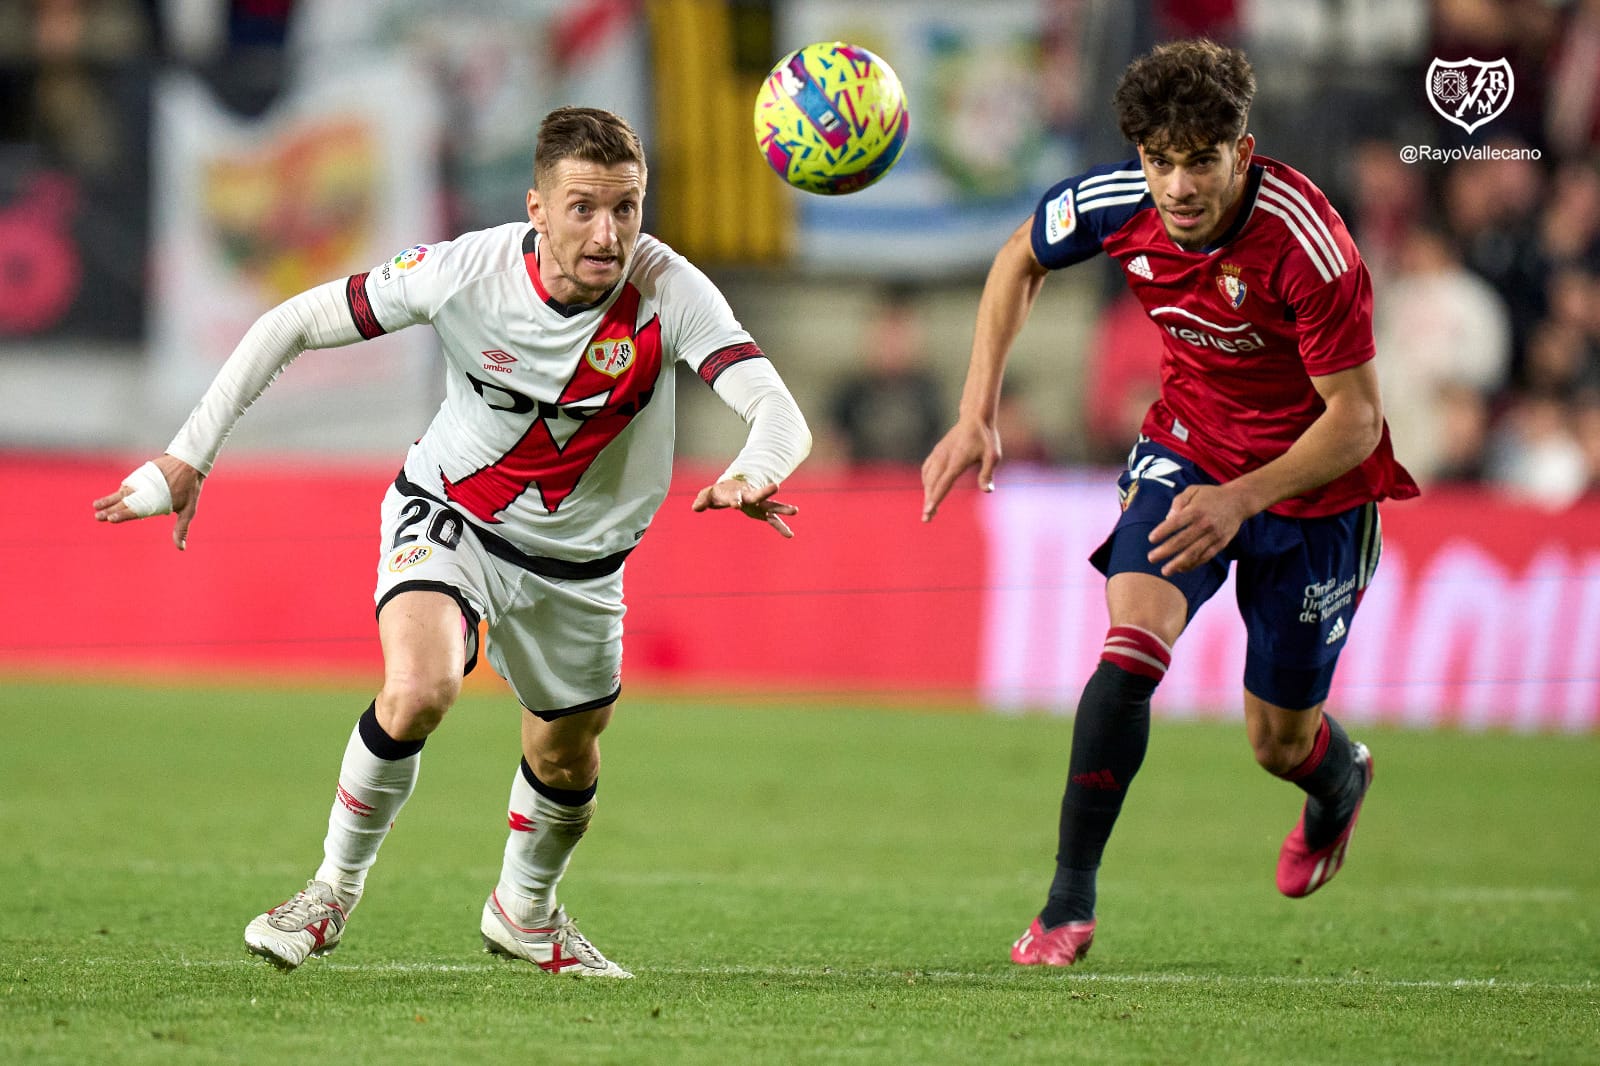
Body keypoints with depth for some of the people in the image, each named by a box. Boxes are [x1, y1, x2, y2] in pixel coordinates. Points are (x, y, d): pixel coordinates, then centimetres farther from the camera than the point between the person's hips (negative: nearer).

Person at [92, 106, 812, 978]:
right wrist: (186, 457, -17)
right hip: (449, 514, -2)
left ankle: (524, 910, 52)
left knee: (568, 758, 19)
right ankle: (335, 887, -4)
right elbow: (292, 325, -16)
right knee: (419, 690, -29)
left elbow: (778, 411, -39)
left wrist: (752, 475, -63)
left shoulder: (669, 293, -27)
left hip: (578, 557, 2)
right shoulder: (468, 271, -27)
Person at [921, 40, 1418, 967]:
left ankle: (1340, 780, 49)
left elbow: (1355, 420, -25)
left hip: (1309, 478, -3)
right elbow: (1022, 259, 4)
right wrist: (978, 414, -3)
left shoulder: (1308, 246, -32)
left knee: (1279, 741, 9)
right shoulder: (1115, 205, -19)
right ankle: (1069, 901, -15)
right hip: (1188, 449, 3)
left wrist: (1242, 499, -37)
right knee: (1131, 647, -23)